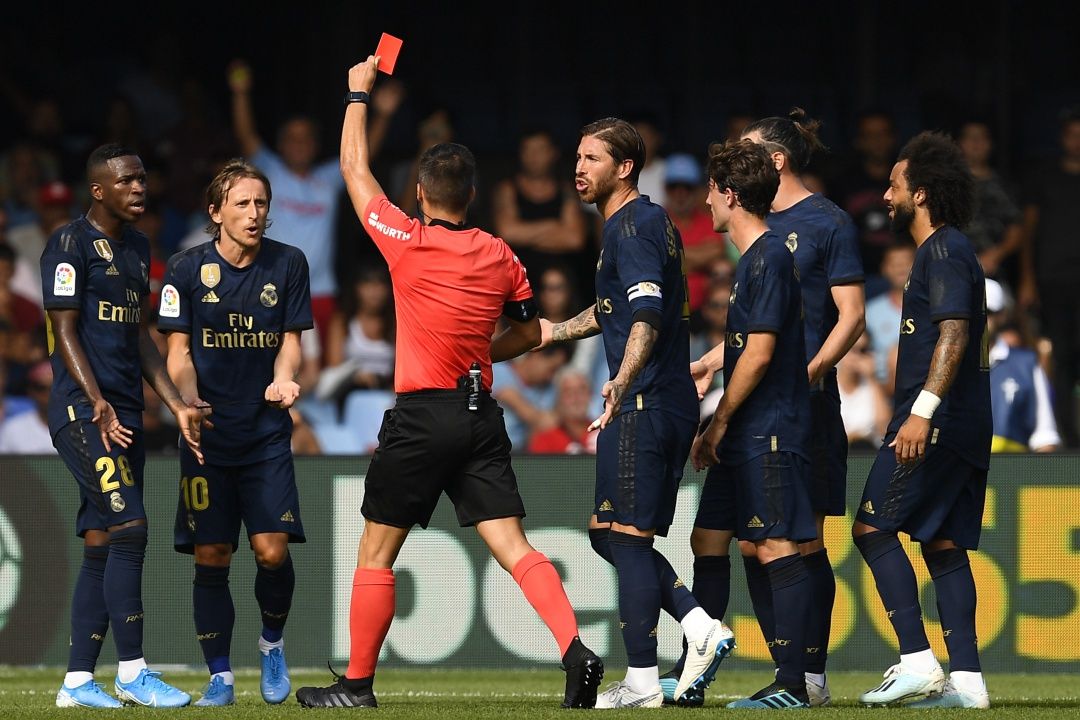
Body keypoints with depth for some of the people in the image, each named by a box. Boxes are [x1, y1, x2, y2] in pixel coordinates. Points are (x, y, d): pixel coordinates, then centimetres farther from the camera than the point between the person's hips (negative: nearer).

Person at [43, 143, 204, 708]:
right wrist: (99, 404, -21)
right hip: (82, 409, -9)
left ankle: (77, 680, 9)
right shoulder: (71, 244, -7)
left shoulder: (137, 248, 18)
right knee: (128, 529, -15)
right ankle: (132, 672, -12)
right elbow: (65, 331, -12)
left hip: (124, 413, 9)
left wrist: (177, 405, 14)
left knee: (101, 545, 6)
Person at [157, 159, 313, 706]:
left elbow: (290, 340, 5)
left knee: (272, 550, -11)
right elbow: (178, 351, 2)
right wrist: (190, 400, -17)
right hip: (208, 433, 0)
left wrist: (283, 380, -16)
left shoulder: (288, 264, 2)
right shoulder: (186, 269, -1)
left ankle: (272, 643, 16)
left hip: (267, 433, 0)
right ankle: (219, 676, 7)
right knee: (210, 556, -3)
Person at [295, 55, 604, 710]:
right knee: (513, 545, -3)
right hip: (481, 415, 4)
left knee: (376, 553, 7)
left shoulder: (407, 243, -6)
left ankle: (357, 683, 12)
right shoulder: (500, 256, 6)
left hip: (422, 416, -4)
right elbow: (529, 333, 18)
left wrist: (359, 95, 18)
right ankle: (576, 649, -21)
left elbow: (356, 170, 7)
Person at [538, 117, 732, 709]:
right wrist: (554, 331, 42)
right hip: (671, 405, 10)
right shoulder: (653, 221, 19)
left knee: (626, 537, -6)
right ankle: (702, 630, 7)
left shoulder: (631, 227, -12)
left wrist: (623, 381, -39)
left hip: (643, 408, -10)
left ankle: (642, 681, -4)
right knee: (611, 535, 14)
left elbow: (648, 313, -26)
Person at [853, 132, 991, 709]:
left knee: (873, 527, -10)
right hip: (965, 426, 10)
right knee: (943, 543, 8)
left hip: (937, 423, -10)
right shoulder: (947, 251, 21)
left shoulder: (943, 251, -10)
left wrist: (922, 410, -28)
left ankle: (917, 662, -15)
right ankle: (966, 678, 3)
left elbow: (954, 332, -21)